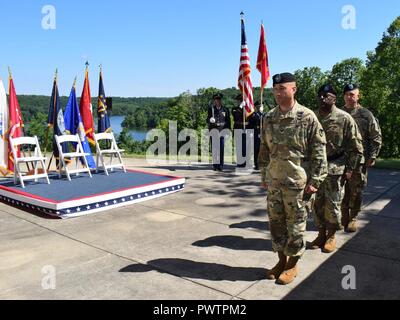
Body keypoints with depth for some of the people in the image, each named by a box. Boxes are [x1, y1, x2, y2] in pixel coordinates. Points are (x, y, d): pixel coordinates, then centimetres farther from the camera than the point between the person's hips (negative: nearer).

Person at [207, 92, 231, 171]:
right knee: (214, 148, -1)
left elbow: (228, 121, 12)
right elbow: (208, 120, 12)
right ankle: (215, 165, 5)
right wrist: (210, 121, -12)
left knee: (222, 148, -7)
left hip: (222, 131, 0)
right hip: (213, 131, 0)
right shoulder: (211, 109, 13)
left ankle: (221, 165, -3)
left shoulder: (225, 109, 13)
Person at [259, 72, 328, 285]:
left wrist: (314, 181, -9)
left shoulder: (307, 117, -7)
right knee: (276, 222, 12)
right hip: (274, 181, 5)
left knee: (295, 224, 7)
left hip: (297, 181, -5)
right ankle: (281, 260, 30)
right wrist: (264, 176, 14)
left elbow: (319, 152, -6)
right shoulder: (268, 118, 7)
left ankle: (292, 265, 24)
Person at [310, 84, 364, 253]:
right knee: (317, 203, 9)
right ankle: (321, 234, 25)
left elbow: (356, 147, -3)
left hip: (335, 168, -4)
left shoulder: (344, 118, -6)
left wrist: (350, 169, -7)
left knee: (332, 205, 5)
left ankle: (331, 236, 22)